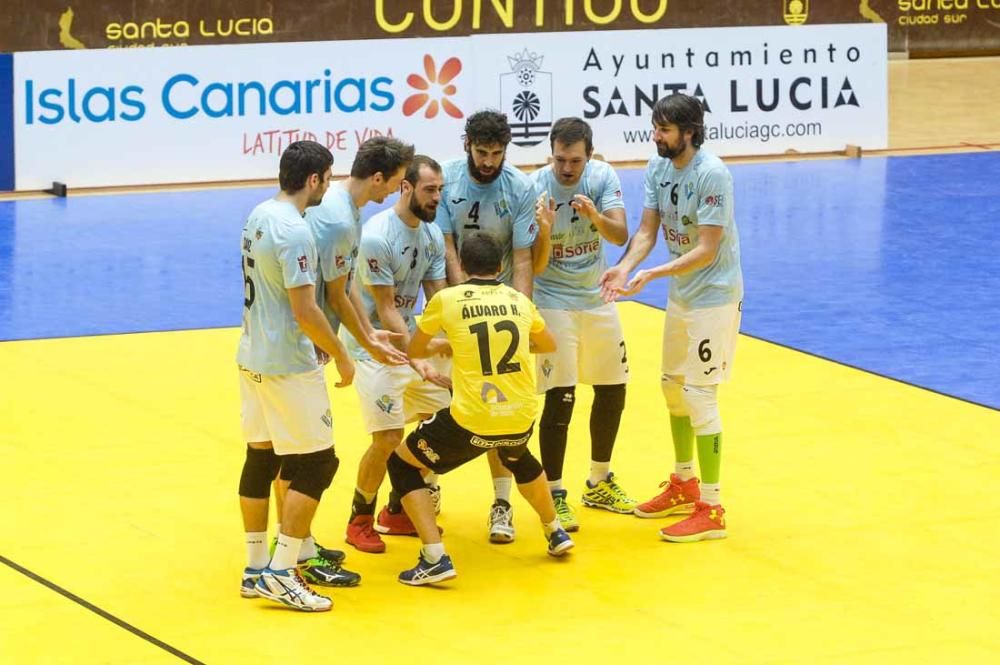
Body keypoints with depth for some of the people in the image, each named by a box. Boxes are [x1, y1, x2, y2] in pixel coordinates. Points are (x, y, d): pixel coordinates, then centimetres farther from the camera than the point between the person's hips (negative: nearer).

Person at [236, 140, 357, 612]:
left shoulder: (259, 215, 7)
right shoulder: (295, 232, -21)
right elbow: (305, 311, -23)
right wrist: (341, 358, -8)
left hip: (253, 357, 9)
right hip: (288, 367, -9)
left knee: (260, 458, 14)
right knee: (314, 465, -2)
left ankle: (256, 568, 19)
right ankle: (281, 574, -4)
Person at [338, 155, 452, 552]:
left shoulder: (432, 235, 1)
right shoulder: (377, 237, -23)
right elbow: (386, 311, -22)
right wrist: (418, 363, -28)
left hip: (410, 340, 8)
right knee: (388, 438, -14)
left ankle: (396, 512, 23)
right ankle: (360, 521, 7)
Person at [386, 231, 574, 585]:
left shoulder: (447, 300, -3)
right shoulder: (519, 300, 8)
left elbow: (415, 350, 13)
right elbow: (548, 345, 27)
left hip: (470, 423, -5)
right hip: (521, 420, 5)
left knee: (401, 464, 14)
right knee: (519, 459, 40)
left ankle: (435, 559, 0)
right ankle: (555, 533, 47)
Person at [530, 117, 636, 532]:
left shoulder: (602, 176, -10)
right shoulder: (535, 188, -19)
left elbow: (620, 235, -21)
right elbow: (536, 267, -19)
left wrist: (596, 217, -41)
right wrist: (545, 231, -38)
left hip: (598, 299, 5)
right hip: (554, 302, -5)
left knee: (613, 392, 12)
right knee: (560, 400, -12)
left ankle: (599, 483, 30)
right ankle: (554, 496, -3)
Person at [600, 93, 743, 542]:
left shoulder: (711, 175, -24)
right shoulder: (658, 168, 0)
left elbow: (706, 250, -25)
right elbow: (647, 230, -1)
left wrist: (652, 274, -33)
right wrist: (624, 268, -20)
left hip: (714, 298, -9)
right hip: (680, 295, 9)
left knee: (699, 394, -9)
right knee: (673, 386, 19)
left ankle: (711, 509, -3)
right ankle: (684, 484, 37)